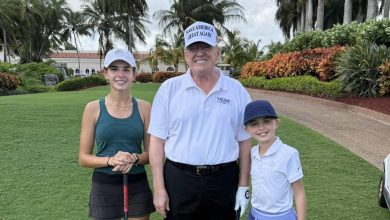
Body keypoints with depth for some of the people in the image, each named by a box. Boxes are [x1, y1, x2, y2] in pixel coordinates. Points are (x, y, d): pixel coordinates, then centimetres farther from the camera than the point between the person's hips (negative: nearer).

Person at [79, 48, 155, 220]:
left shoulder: (144, 108, -3)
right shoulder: (93, 108, -5)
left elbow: (151, 153, 2)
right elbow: (83, 158, -2)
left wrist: (134, 158, -18)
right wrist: (111, 160, -19)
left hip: (137, 186, 1)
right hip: (104, 187, -1)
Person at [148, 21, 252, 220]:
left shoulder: (237, 91, 1)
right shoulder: (169, 89, -2)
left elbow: (244, 141, 5)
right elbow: (157, 140, -2)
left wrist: (244, 186, 3)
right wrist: (159, 188, -5)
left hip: (223, 181, 1)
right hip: (179, 180, 0)